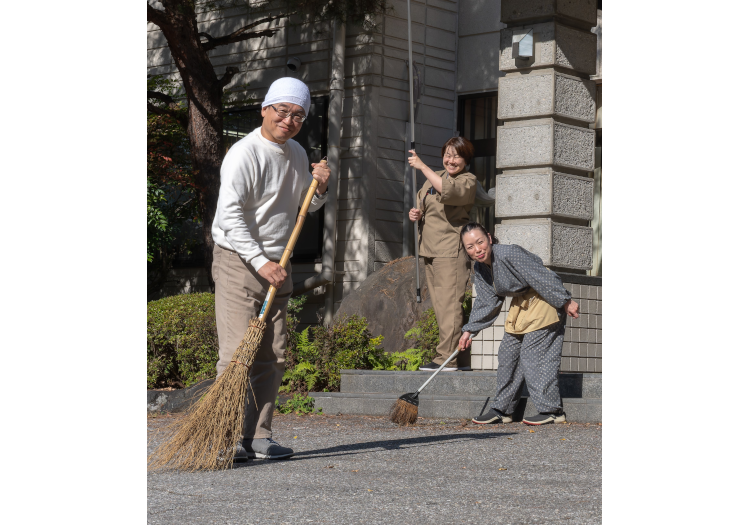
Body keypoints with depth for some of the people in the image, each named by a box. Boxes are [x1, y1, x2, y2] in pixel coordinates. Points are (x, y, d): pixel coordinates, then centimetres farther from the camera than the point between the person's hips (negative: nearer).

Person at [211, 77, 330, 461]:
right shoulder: (244, 153, -12)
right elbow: (230, 214, -18)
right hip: (238, 260, -8)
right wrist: (260, 262, -22)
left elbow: (303, 208, 27)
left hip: (276, 264, 8)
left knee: (272, 356, 5)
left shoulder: (297, 154, 13)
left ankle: (258, 436, 11)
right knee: (237, 353, -12)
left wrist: (319, 188, 5)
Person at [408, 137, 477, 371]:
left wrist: (422, 166, -22)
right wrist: (416, 214, 8)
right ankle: (463, 360, 11)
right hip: (430, 251, 8)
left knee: (449, 304, -14)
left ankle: (447, 357, -16)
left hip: (451, 252, -8)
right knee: (442, 308, 7)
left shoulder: (468, 181, -3)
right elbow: (425, 207, 32)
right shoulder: (434, 177, 20)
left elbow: (449, 190, -26)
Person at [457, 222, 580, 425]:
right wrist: (470, 330, 5)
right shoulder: (480, 269, 0)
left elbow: (542, 277, -24)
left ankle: (552, 411, -6)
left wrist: (566, 301, -21)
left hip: (542, 303, -9)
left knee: (532, 354, -13)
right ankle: (502, 409, 16)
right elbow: (486, 302, 9)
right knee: (508, 353, 7)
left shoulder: (509, 254, -28)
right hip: (520, 306, 9)